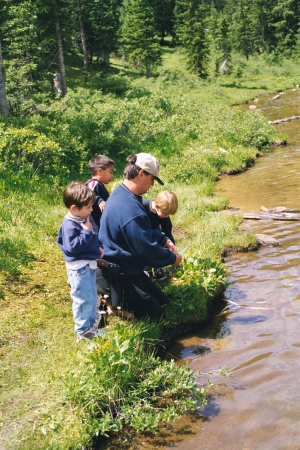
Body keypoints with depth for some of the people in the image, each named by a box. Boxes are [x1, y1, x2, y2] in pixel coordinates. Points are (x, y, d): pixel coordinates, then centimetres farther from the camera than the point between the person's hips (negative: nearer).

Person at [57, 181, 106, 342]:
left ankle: (90, 326, 33)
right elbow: (73, 247, -29)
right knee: (83, 299, 0)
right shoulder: (69, 225, -22)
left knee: (92, 297, 19)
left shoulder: (84, 219, 7)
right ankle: (82, 331, 14)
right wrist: (86, 232, -26)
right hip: (79, 268, -10)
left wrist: (98, 246, 4)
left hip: (89, 265, 10)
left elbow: (93, 237, 21)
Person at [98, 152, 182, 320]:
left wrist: (163, 239, 3)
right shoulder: (130, 208, -30)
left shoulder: (122, 194, 4)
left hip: (122, 268, 11)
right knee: (154, 315, -2)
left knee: (161, 301, 18)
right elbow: (147, 250, -23)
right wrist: (172, 258, -7)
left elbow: (144, 231, 18)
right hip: (119, 275, -11)